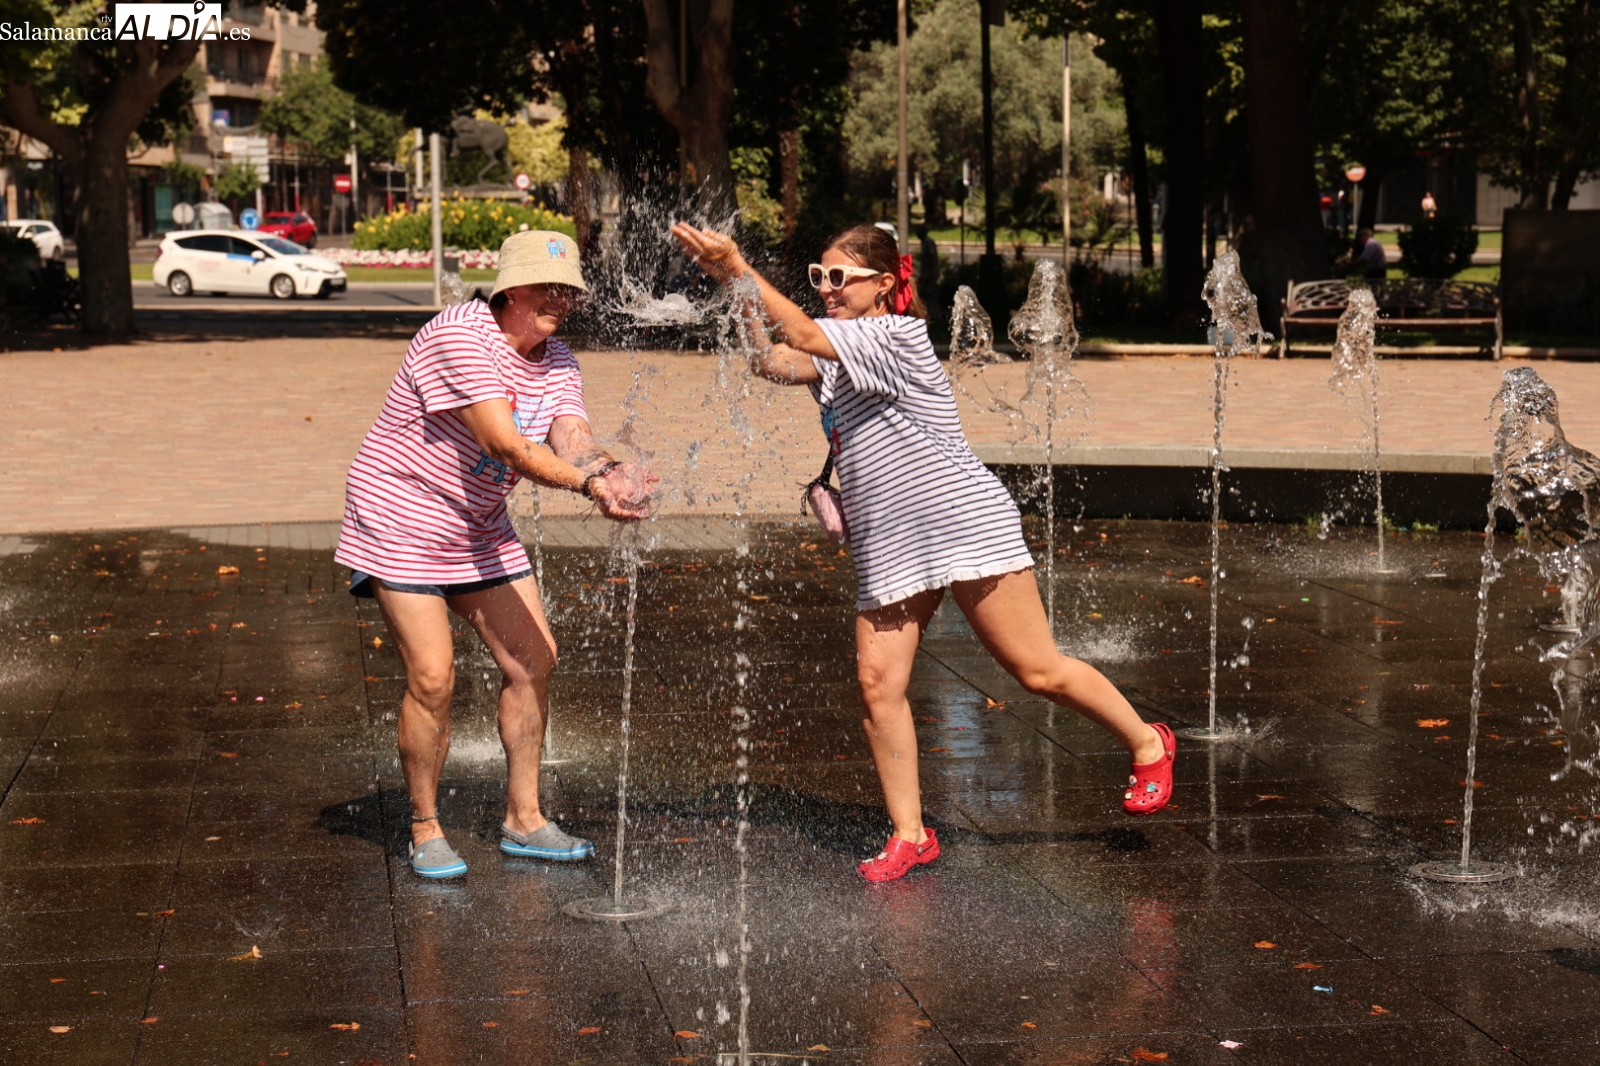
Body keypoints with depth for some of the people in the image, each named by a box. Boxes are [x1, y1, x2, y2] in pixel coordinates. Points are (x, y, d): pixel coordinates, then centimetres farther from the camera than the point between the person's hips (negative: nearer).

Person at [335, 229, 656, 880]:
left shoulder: (557, 362, 3)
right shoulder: (458, 337, -22)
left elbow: (573, 440, -14)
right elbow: (504, 443, -32)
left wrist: (611, 473, -37)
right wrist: (587, 483, -42)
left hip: (480, 530, 8)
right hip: (401, 521, -8)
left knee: (534, 660, 5)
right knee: (432, 678, -12)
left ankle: (523, 820, 19)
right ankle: (425, 832, 6)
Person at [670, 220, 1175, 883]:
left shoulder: (897, 335, -11)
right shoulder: (836, 357, 14)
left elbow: (805, 337, -22)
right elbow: (768, 362, 3)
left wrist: (739, 267, -23)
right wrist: (735, 289, -10)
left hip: (963, 524, -8)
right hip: (886, 547, 8)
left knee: (1037, 670, -3)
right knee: (877, 681, -5)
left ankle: (1147, 745, 19)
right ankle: (909, 835, 5)